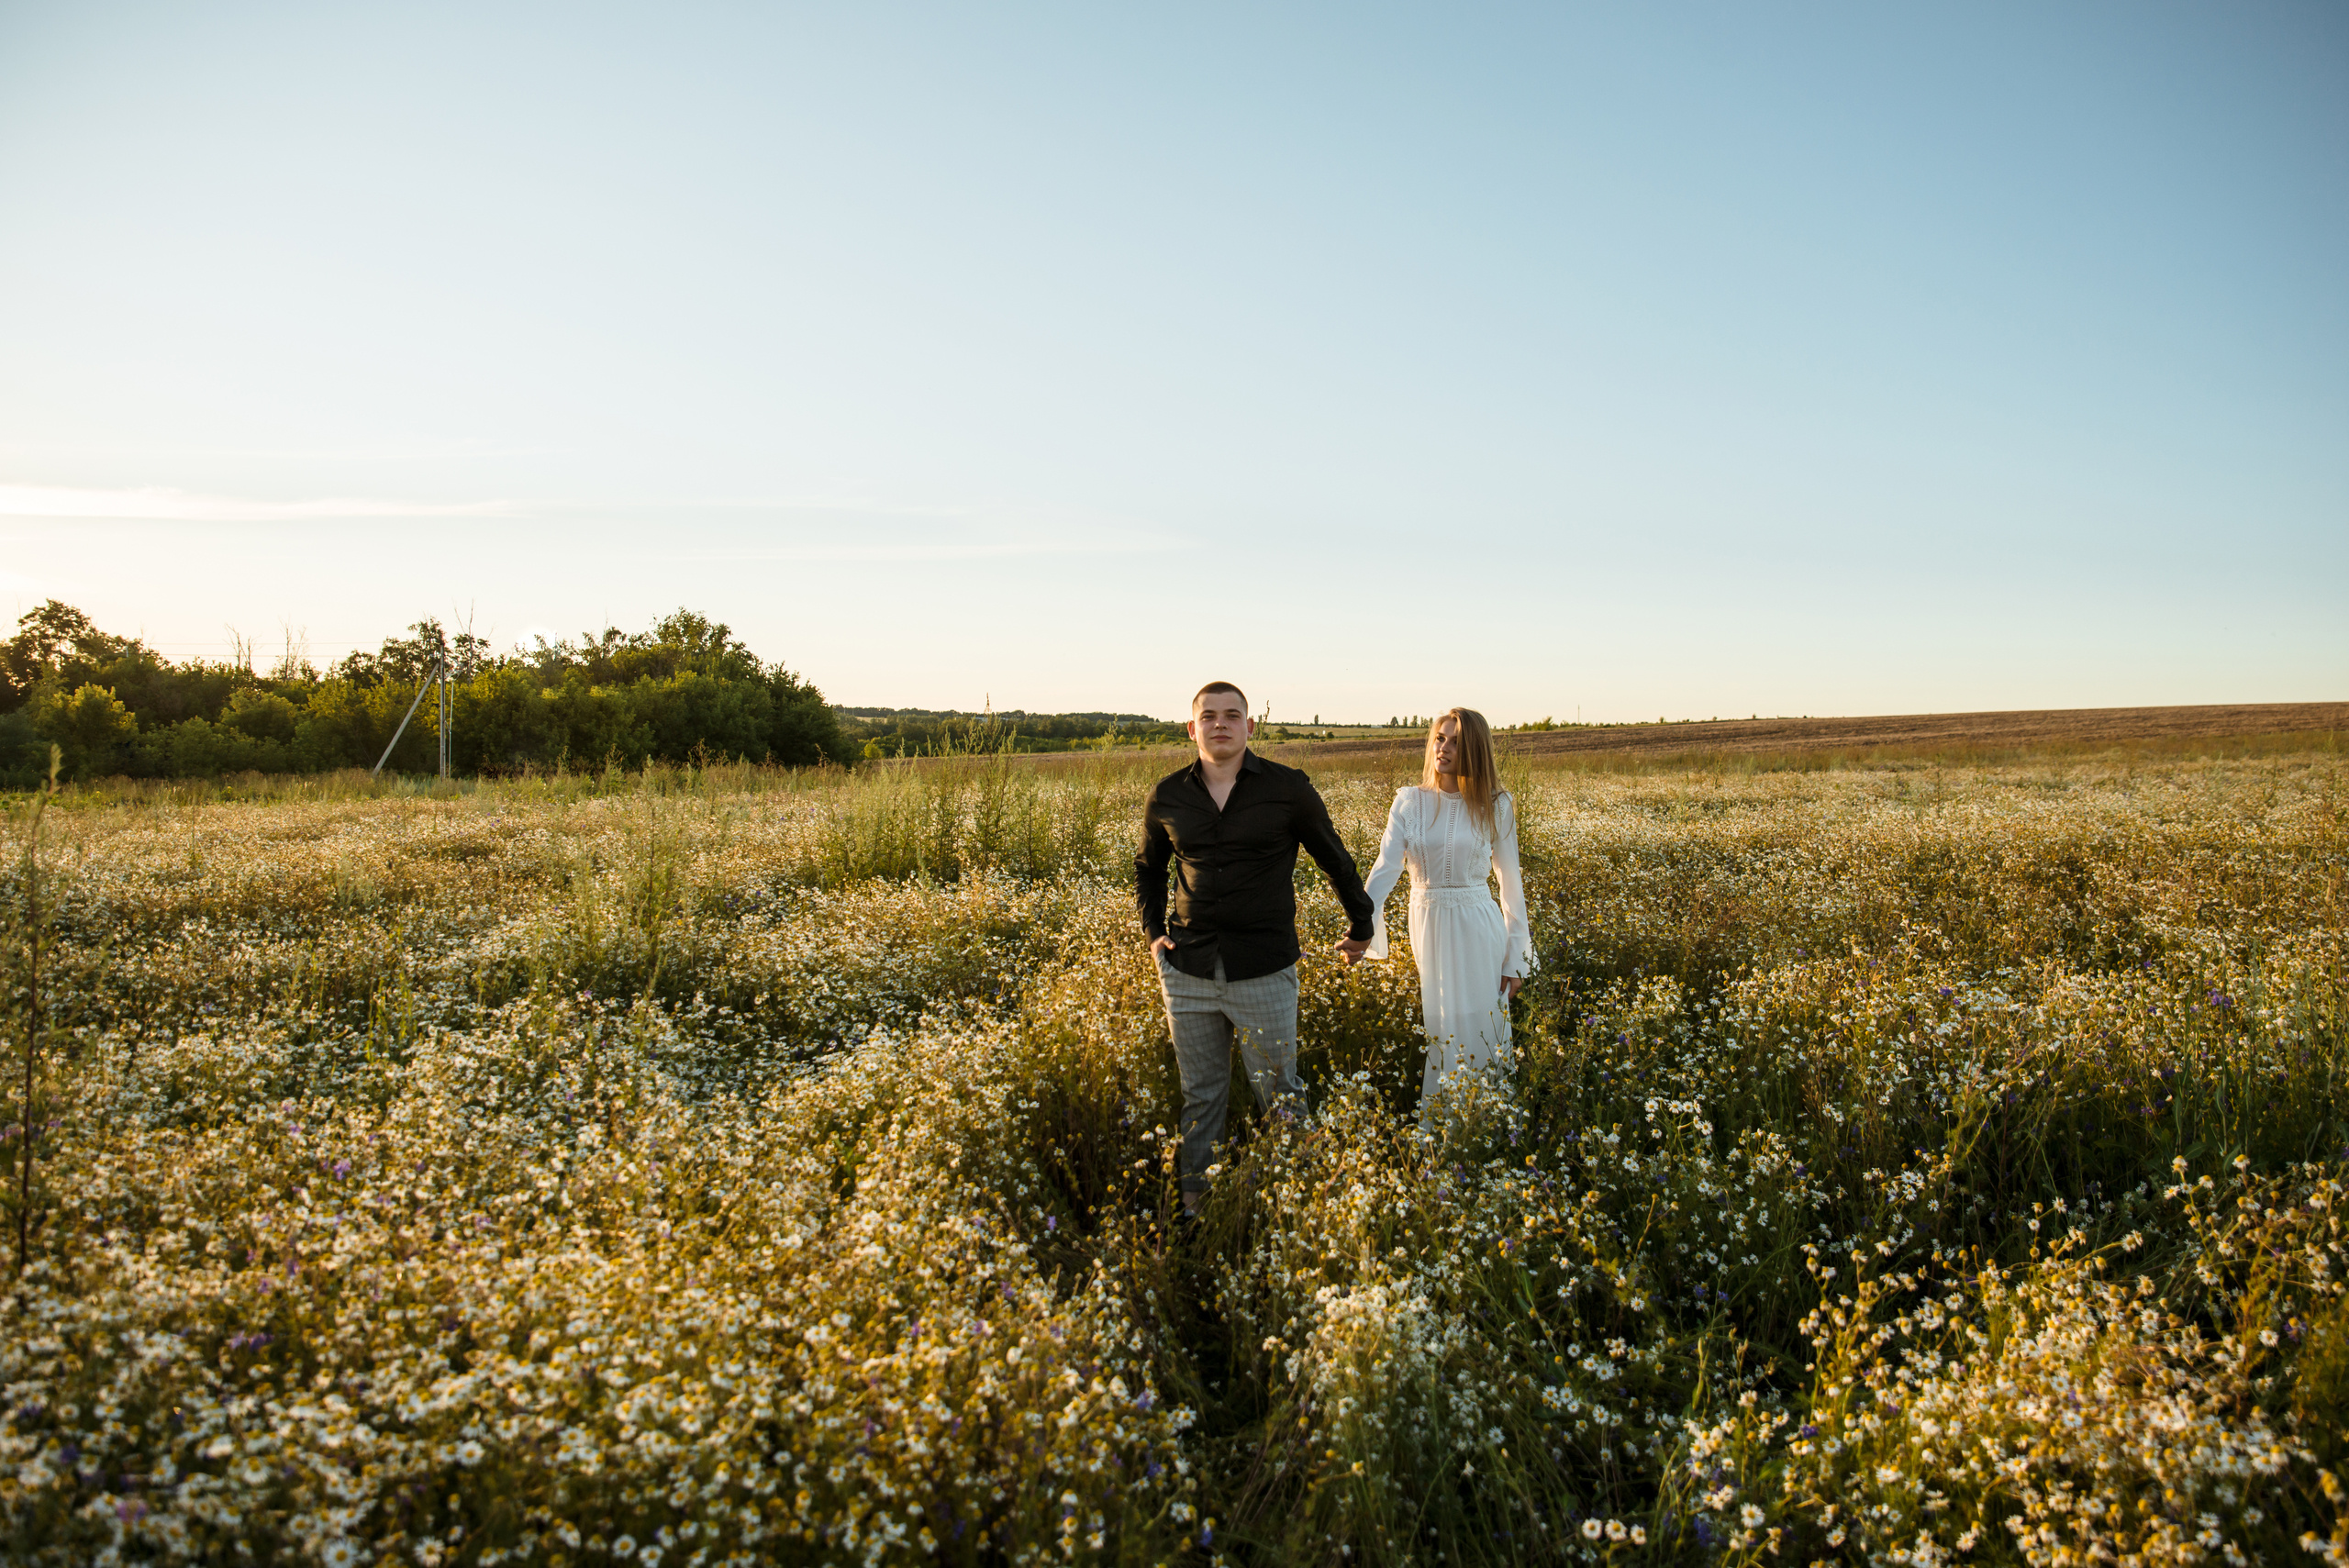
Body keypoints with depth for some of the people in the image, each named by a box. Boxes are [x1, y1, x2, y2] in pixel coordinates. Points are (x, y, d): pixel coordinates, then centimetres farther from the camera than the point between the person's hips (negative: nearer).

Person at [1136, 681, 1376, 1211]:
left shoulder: (1289, 789, -5)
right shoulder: (1166, 798, 3)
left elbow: (1335, 860, 9)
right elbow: (1148, 868, 21)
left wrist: (1361, 926, 18)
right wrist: (1153, 932, 9)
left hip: (1263, 972, -2)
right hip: (1188, 971, 3)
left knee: (1278, 1092, 8)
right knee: (1201, 1095, 14)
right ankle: (1194, 1199, 28)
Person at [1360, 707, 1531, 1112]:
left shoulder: (1496, 806, -1)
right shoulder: (1409, 801, 0)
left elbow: (1511, 883, 2)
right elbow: (1386, 867, -11)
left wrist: (1515, 961, 1)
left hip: (1478, 931, -1)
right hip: (1427, 926, 1)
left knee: (1481, 1033, 3)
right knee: (1434, 1033, 8)